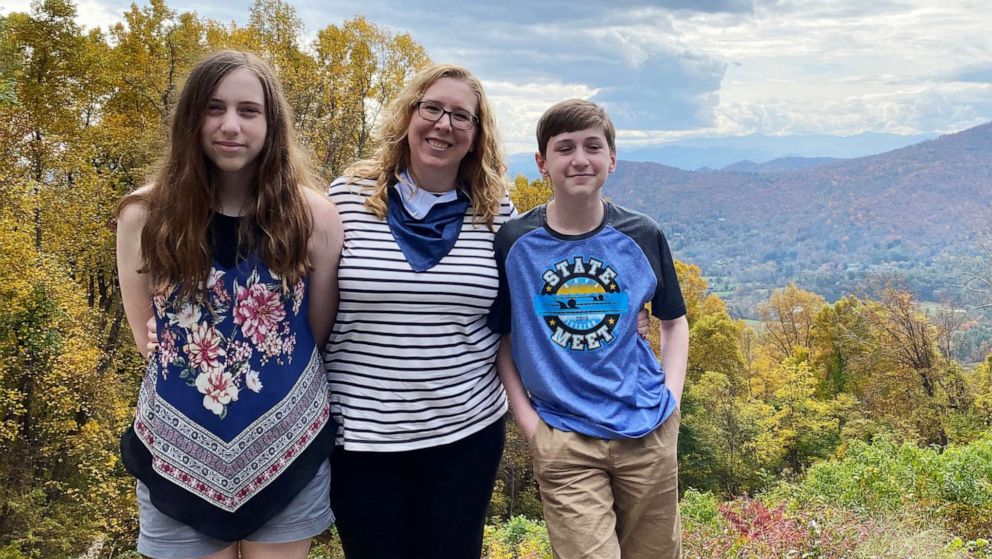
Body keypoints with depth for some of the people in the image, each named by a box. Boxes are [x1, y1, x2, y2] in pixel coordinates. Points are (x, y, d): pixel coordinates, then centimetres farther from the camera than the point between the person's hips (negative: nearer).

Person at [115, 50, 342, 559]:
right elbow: (145, 334, 3)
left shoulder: (313, 216, -9)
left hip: (288, 448, 0)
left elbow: (317, 333, 1)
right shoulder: (144, 217, -7)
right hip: (179, 453, 0)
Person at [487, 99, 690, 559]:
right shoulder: (513, 243, -5)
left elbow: (674, 321, 12)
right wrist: (525, 417, -5)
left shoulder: (642, 237, -1)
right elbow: (501, 336, 3)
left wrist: (671, 399, 1)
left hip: (647, 432, 2)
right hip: (565, 439, -2)